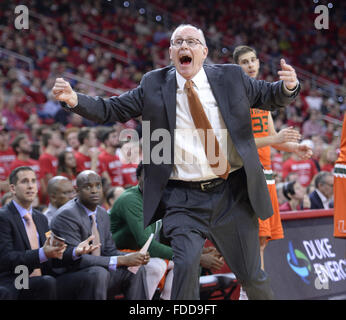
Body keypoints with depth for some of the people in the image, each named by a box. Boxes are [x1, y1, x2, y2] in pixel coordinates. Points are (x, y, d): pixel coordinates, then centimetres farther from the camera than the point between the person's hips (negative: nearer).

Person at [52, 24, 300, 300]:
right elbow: (110, 111, 1)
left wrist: (288, 86, -12)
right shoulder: (154, 85, 1)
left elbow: (270, 98, 10)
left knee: (252, 276, 10)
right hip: (183, 199, -1)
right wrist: (73, 99, -16)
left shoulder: (230, 77, 3)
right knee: (186, 264, -23)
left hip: (232, 194, 1)